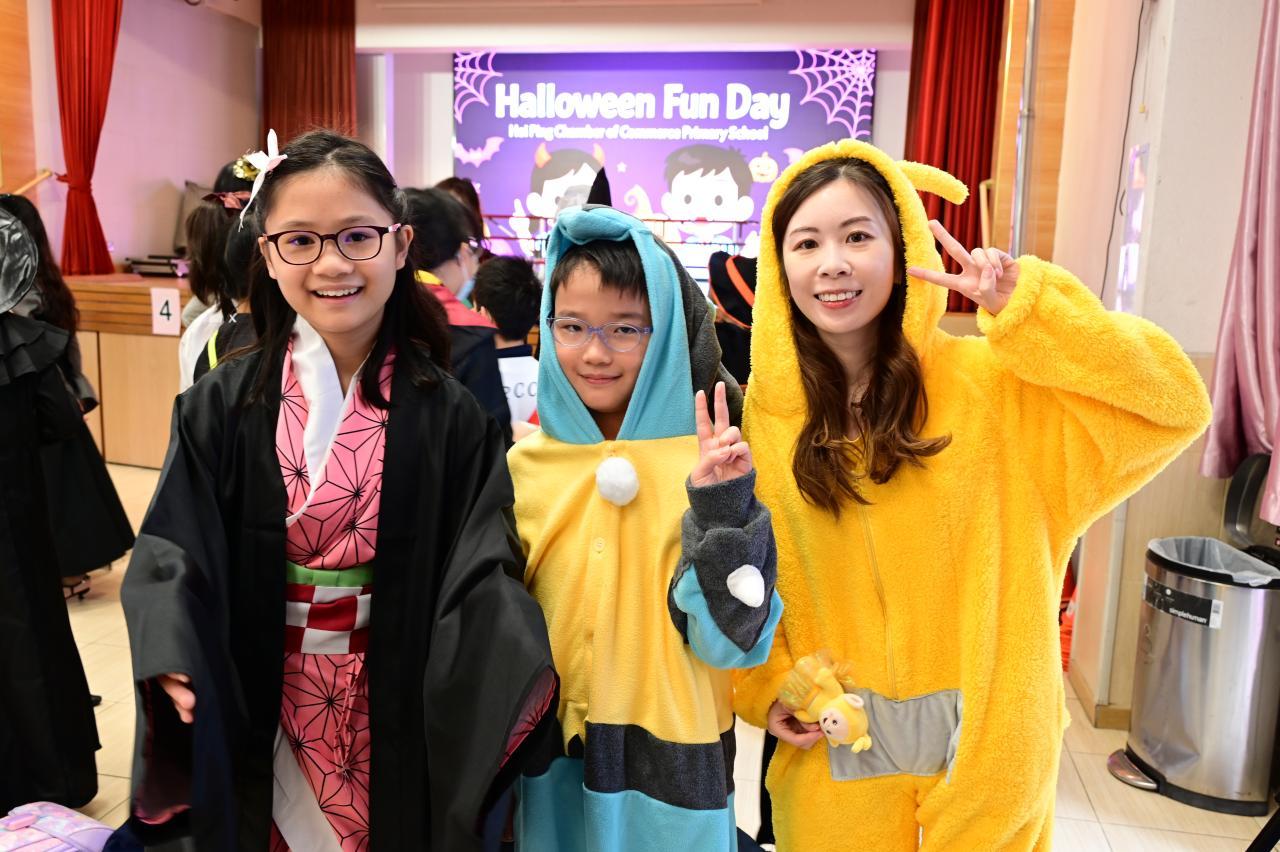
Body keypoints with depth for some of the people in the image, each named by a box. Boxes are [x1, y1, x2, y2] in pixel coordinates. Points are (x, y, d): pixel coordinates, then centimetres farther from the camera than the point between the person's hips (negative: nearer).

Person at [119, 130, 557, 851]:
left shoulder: (447, 414, -9)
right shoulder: (222, 406, -6)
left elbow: (481, 566, -12)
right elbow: (175, 550, -6)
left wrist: (518, 667, -29)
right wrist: (173, 654, -24)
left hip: (401, 710, 0)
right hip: (260, 715, 1)